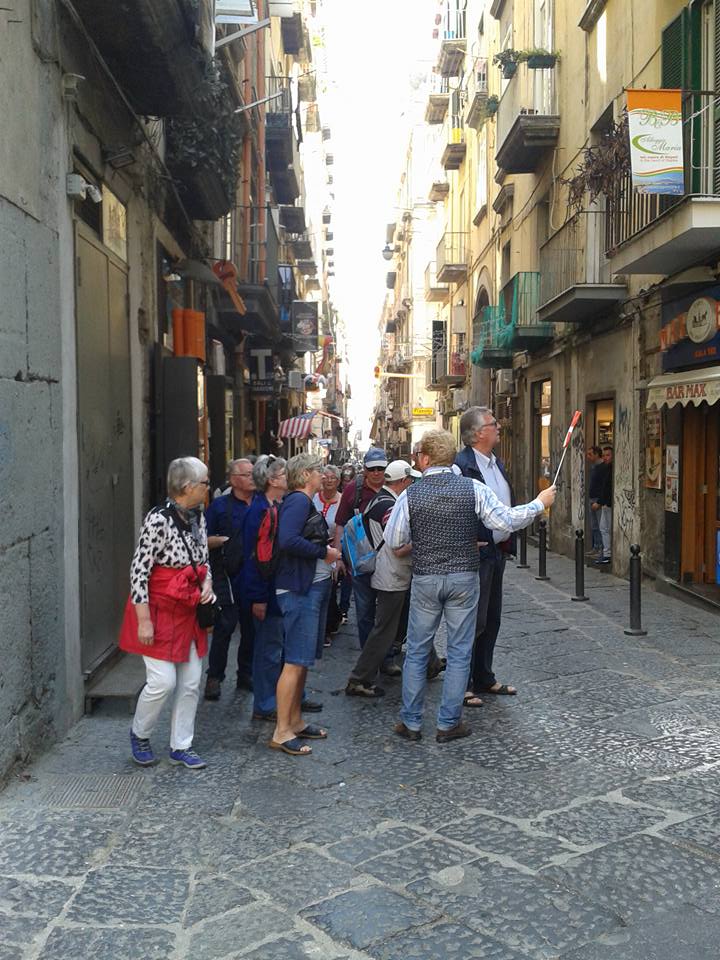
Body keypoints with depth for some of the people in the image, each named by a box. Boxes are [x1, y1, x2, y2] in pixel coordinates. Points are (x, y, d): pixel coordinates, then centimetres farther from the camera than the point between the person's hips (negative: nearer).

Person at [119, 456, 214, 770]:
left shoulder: (197, 517, 5)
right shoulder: (159, 519, -19)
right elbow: (138, 571, -19)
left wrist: (207, 584, -2)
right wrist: (144, 621, -20)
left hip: (189, 612, 8)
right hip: (159, 611, -7)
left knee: (191, 682, 8)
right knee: (163, 682, -6)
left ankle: (180, 746, 23)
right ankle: (139, 734, 23)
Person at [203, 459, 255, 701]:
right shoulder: (220, 506, -1)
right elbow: (203, 539, -3)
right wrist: (224, 540, -18)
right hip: (228, 577, -4)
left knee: (251, 626, 10)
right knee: (224, 626, -4)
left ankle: (246, 674, 23)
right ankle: (214, 677, 7)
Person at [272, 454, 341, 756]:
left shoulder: (305, 502, 16)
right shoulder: (298, 500, -13)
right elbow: (288, 540, -26)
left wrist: (330, 552, 6)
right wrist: (324, 552, -17)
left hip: (313, 586, 10)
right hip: (299, 589, -10)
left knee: (303, 660, 16)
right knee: (295, 662, -8)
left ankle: (295, 722, 26)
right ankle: (282, 732, -2)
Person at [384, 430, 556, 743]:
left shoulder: (410, 495, -8)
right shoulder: (474, 488, -8)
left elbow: (393, 541, -2)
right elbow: (507, 521, -10)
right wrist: (539, 504, 5)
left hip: (424, 579, 0)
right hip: (464, 578, 0)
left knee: (417, 652, 12)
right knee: (459, 652, 10)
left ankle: (411, 722, 18)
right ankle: (448, 724, 15)